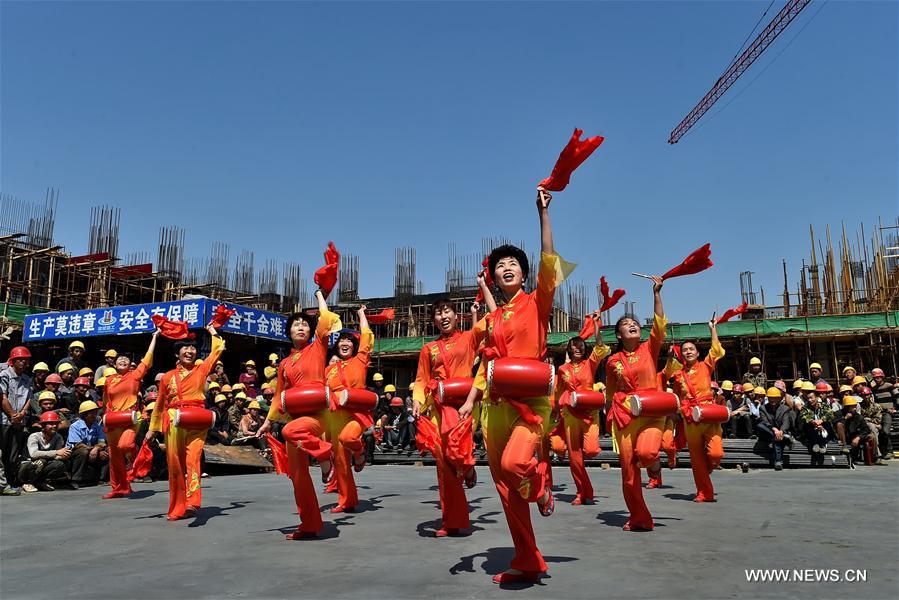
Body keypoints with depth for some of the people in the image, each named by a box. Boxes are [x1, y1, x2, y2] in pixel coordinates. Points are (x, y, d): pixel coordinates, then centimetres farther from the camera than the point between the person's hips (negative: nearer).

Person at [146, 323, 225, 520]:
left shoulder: (201, 370, 10)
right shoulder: (168, 377, 13)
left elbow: (218, 350, 10)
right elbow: (160, 404, 20)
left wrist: (213, 332, 23)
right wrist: (153, 428, 22)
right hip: (173, 423, 2)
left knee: (192, 458, -20)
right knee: (175, 465, 5)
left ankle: (192, 502, -30)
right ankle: (177, 508, 16)